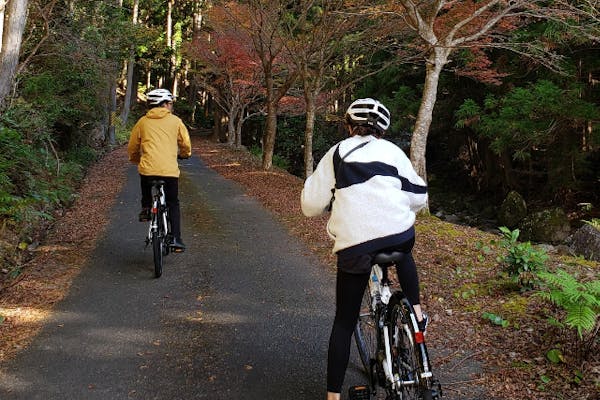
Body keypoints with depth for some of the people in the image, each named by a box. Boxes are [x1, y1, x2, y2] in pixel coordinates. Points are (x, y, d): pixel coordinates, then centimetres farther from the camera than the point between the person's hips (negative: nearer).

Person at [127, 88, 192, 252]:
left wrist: (136, 160, 38)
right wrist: (184, 154, 34)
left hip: (148, 168, 1)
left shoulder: (142, 122, 12)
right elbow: (186, 145, 11)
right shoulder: (175, 121, 9)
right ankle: (175, 239, 7)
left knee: (146, 183, 38)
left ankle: (146, 207, 20)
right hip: (170, 170, -1)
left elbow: (132, 148, 17)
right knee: (173, 204, 16)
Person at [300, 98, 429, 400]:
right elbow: (419, 196, 16)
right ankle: (417, 313, 35)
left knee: (344, 321, 12)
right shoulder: (392, 151, 14)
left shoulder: (336, 154, 11)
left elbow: (311, 205, 9)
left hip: (354, 245, -1)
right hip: (399, 234, 2)